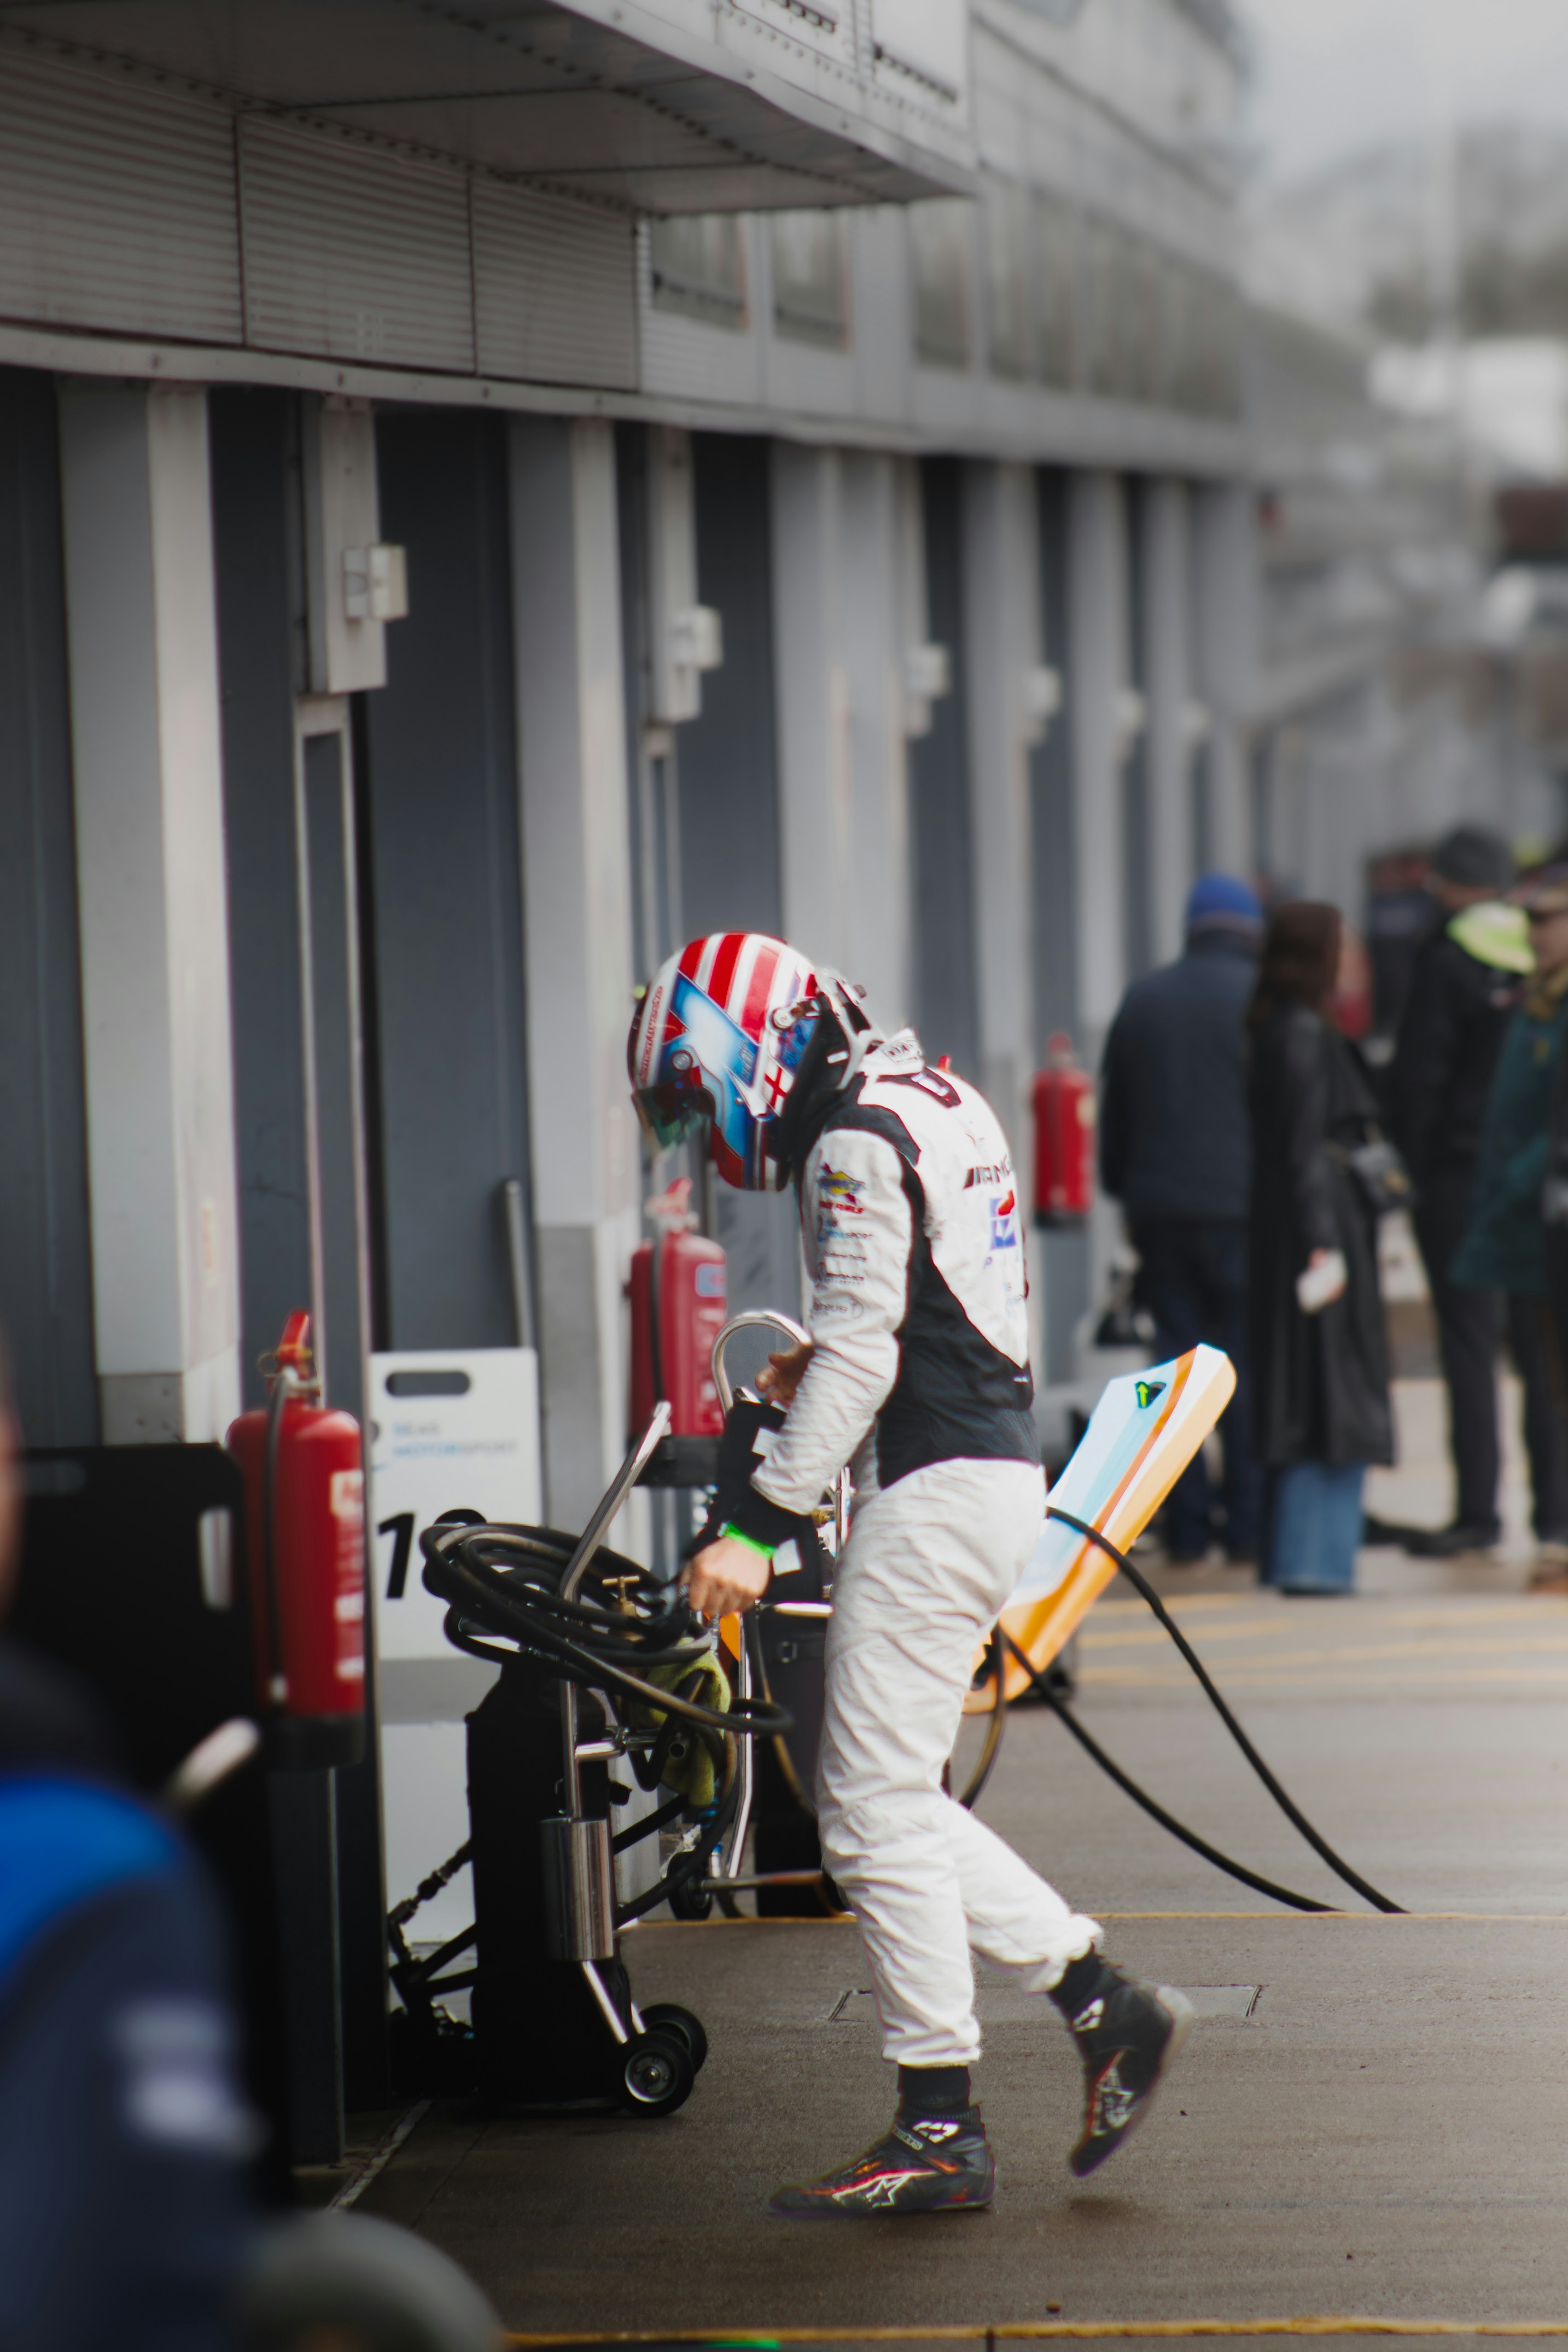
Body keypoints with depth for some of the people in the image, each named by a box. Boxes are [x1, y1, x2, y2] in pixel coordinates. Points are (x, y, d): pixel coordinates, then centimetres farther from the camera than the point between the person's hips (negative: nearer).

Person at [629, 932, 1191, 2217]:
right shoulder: (937, 1101, 17)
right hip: (998, 1470, 10)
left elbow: (859, 1354, -20)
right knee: (893, 1798, 15)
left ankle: (939, 2134, -1)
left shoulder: (856, 1145, -14)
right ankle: (1105, 2002, 15)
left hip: (934, 1487, -10)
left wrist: (759, 1526, -21)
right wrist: (832, 1365, 19)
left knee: (879, 1811, -5)